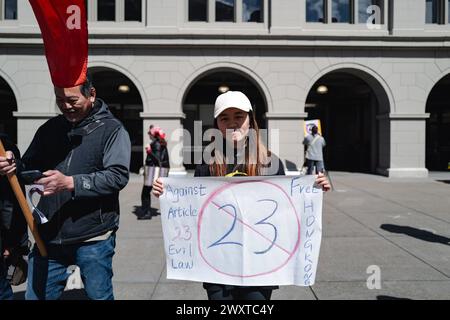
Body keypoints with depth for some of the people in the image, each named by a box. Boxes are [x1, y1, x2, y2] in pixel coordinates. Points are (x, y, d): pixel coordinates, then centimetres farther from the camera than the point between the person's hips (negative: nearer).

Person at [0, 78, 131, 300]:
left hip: (93, 239, -4)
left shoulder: (111, 129, -5)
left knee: (99, 295, 12)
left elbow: (118, 176, -16)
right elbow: (31, 166, 11)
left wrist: (70, 183, -26)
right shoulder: (50, 129, 10)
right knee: (36, 295, 15)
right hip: (49, 236, 5)